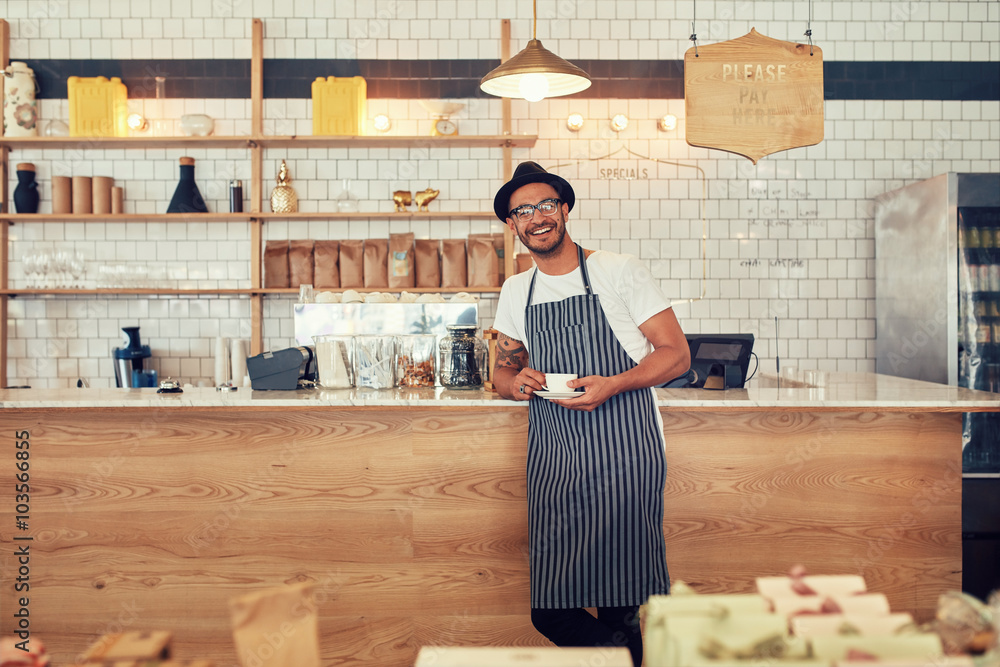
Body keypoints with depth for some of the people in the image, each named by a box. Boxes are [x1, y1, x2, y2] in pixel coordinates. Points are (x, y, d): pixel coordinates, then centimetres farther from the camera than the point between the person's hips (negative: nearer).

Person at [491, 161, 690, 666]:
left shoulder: (619, 272, 1)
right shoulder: (515, 292, 15)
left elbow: (676, 354, -1)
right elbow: (503, 371, 22)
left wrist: (612, 385, -16)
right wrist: (515, 382, -3)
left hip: (625, 456, -4)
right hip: (552, 461, 4)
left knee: (622, 601, -6)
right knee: (550, 610, 1)